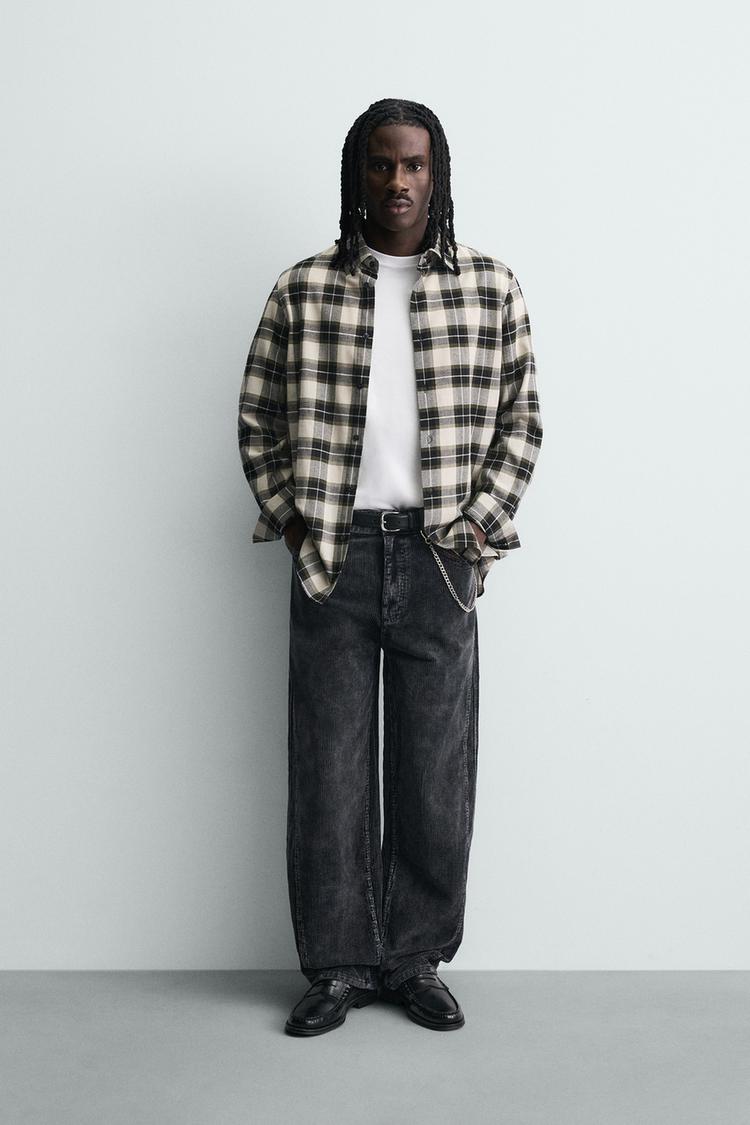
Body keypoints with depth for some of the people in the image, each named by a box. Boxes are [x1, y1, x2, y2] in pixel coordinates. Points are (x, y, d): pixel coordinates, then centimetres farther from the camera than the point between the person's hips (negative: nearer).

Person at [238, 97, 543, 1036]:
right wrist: (289, 519, -1)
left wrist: (480, 524, -2)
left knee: (435, 769, 6)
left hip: (439, 557, 0)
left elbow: (521, 418, 7)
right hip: (331, 558, 0)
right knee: (329, 768, 5)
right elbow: (257, 417, 8)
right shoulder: (304, 289, 4)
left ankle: (417, 959, 22)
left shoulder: (491, 287, 5)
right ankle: (339, 965, 19)